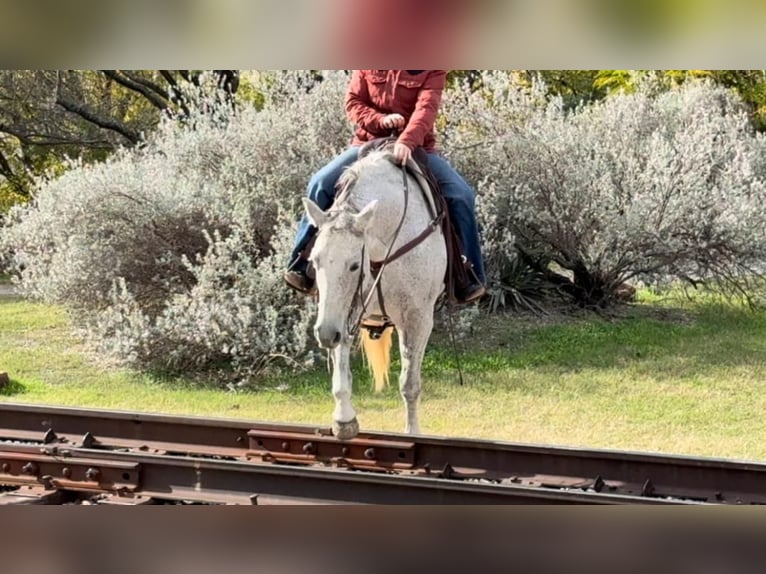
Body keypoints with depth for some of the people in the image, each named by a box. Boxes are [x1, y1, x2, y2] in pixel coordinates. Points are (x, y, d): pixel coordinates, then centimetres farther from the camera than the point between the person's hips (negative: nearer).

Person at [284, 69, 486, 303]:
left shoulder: (433, 69, -6)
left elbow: (426, 108, -21)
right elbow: (353, 102, 2)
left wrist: (407, 141, -39)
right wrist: (380, 120, -20)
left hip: (417, 148, -1)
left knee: (461, 195, -19)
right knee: (321, 184, -19)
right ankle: (301, 265, -8)